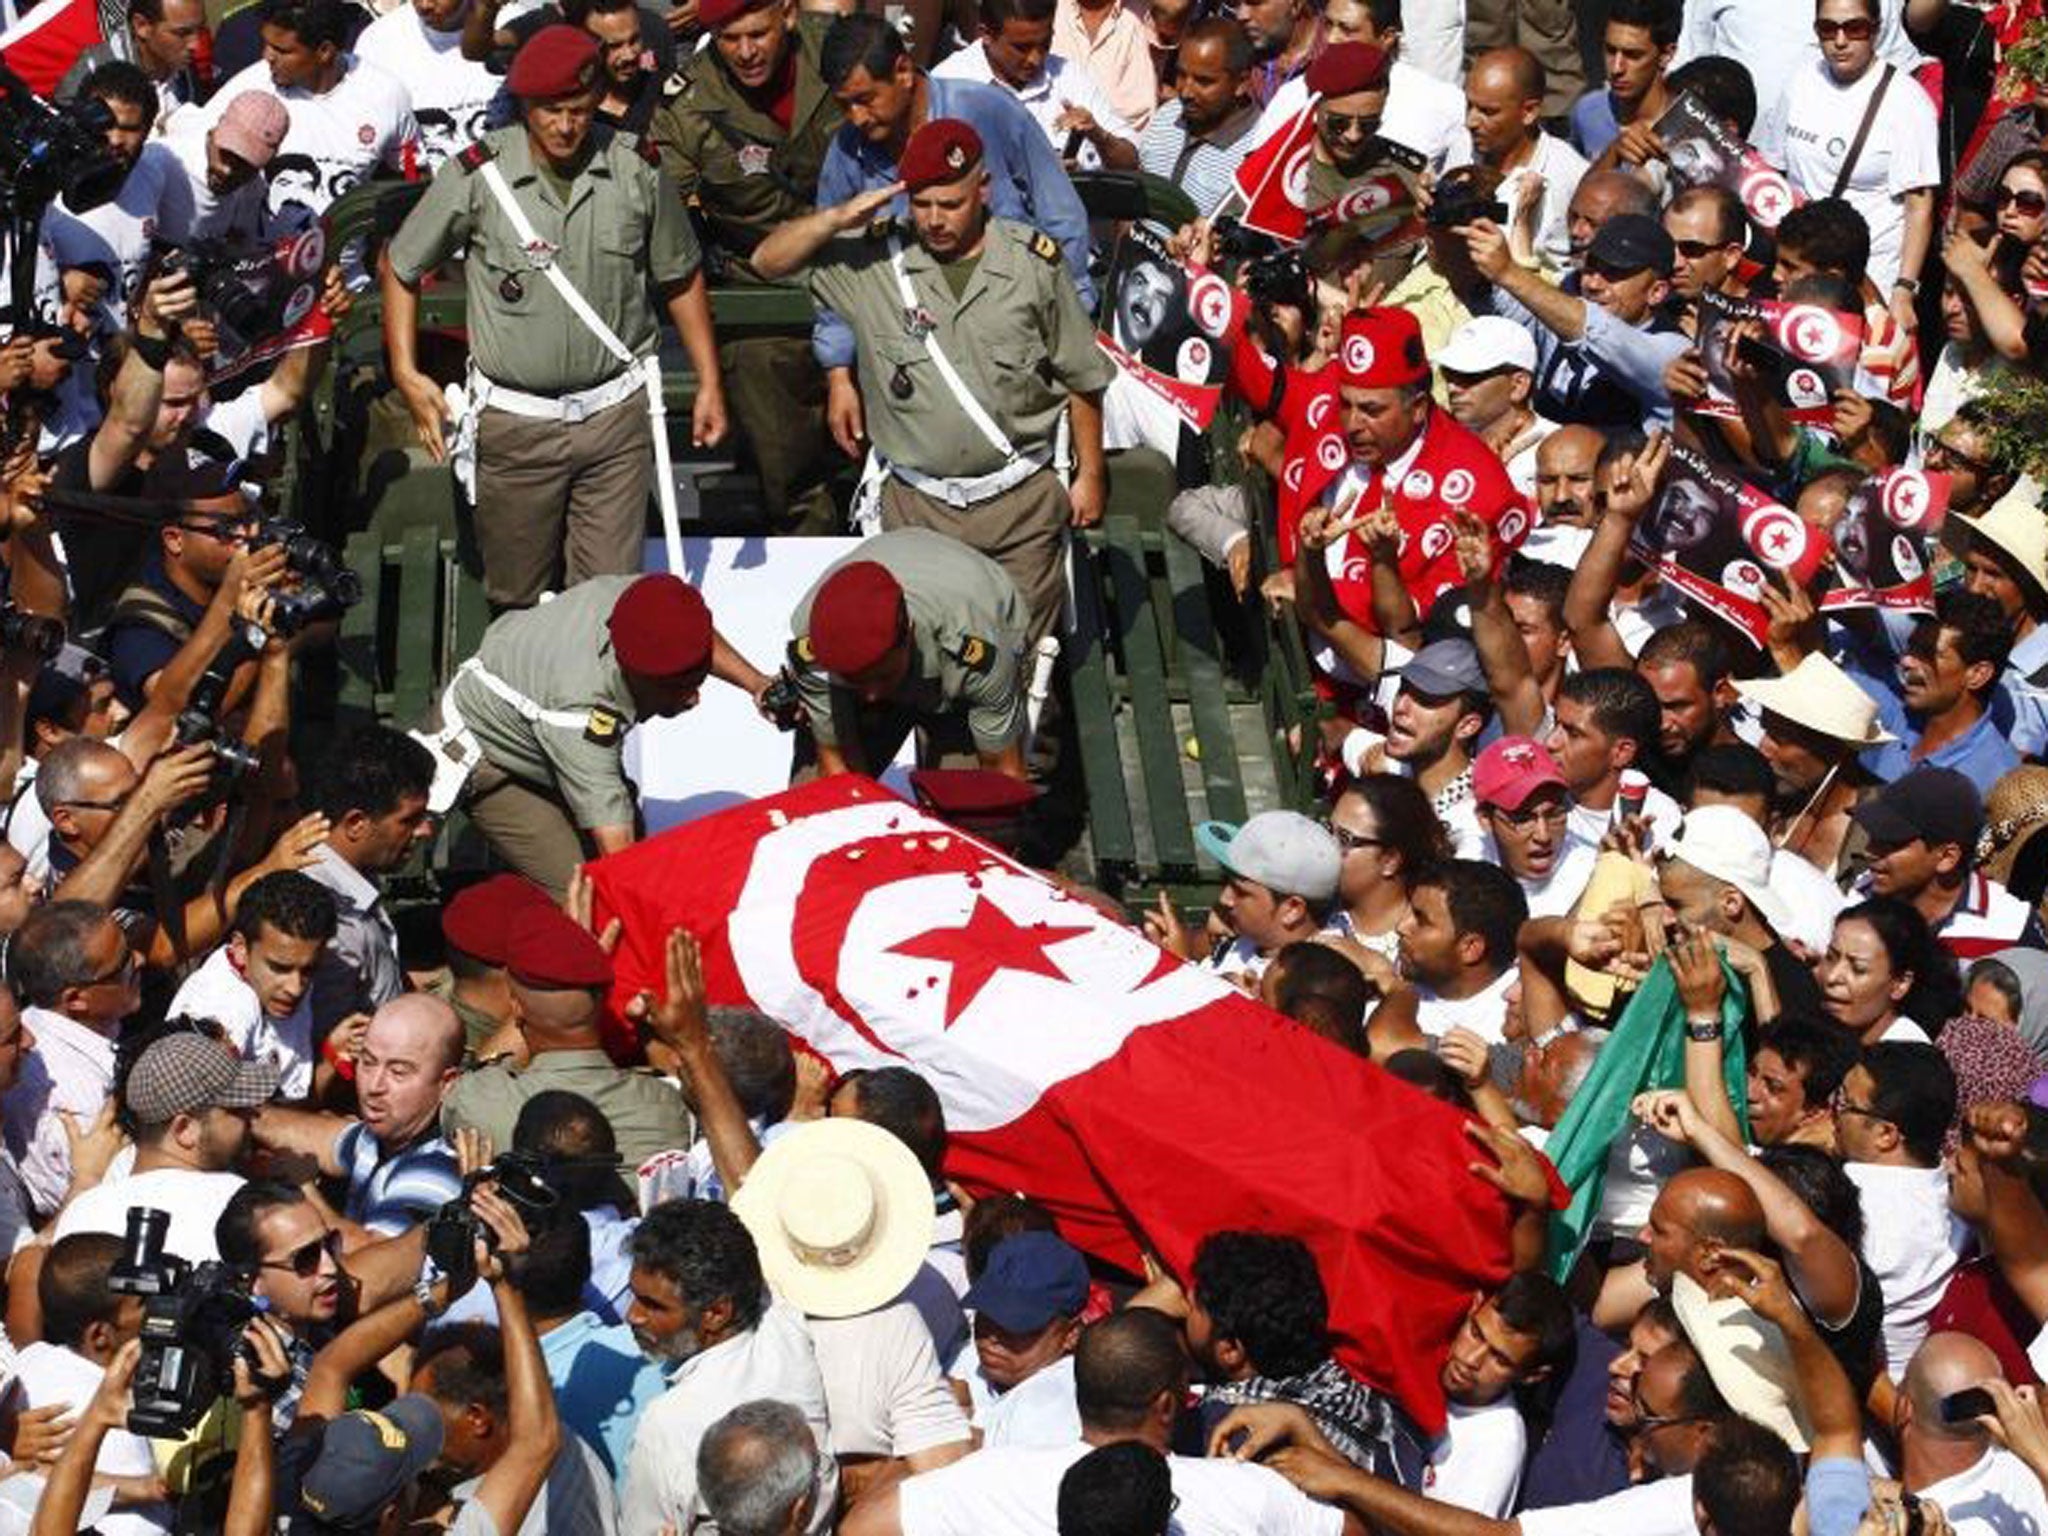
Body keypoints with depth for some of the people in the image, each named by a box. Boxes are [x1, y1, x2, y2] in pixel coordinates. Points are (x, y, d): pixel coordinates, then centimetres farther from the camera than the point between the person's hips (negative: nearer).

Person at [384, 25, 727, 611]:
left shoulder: (637, 170, -4)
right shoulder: (477, 175, -9)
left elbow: (681, 278, 11)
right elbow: (400, 267, 4)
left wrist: (709, 383, 10)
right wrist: (406, 374, -4)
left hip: (616, 415, 1)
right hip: (514, 424, -1)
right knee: (518, 600, 9)